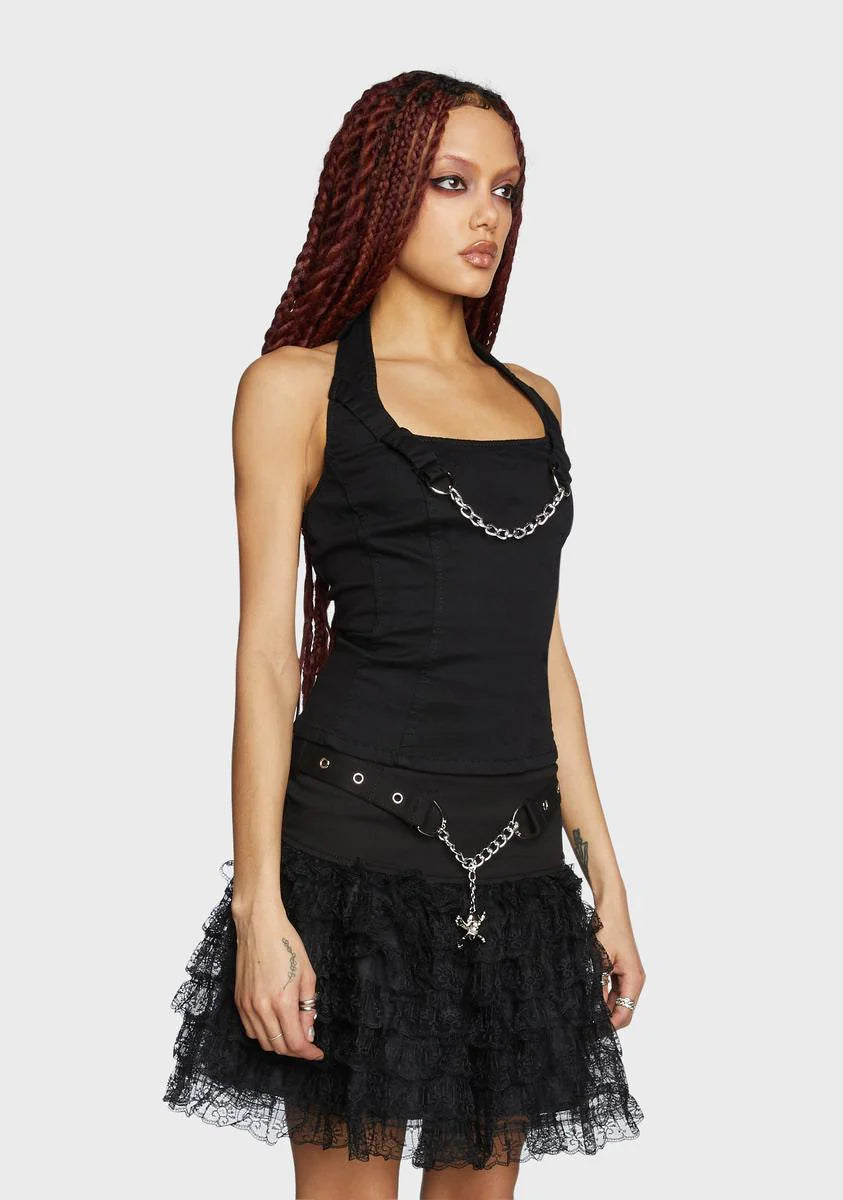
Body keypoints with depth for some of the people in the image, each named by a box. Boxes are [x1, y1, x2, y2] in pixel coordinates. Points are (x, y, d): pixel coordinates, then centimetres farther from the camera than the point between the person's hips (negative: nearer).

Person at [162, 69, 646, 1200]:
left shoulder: (533, 398, 15)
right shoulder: (297, 384, 0)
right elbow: (268, 652, -5)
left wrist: (604, 873, 13)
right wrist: (260, 904, -11)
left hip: (519, 854, 5)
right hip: (360, 838, -5)